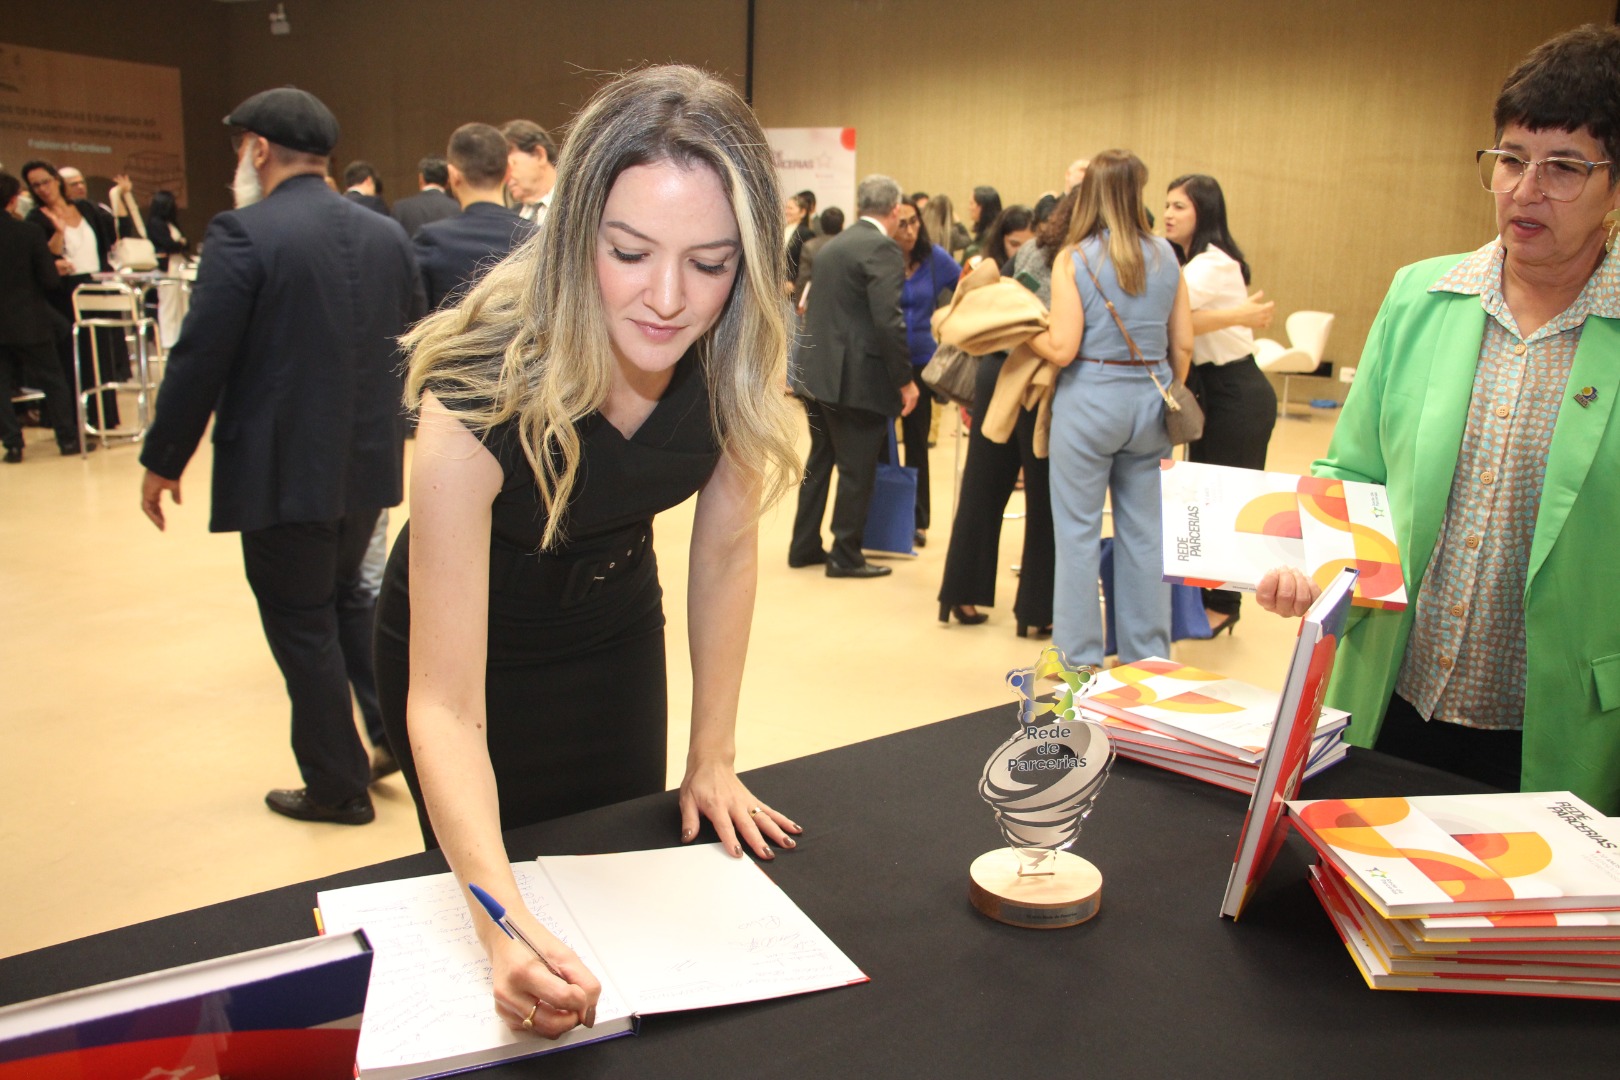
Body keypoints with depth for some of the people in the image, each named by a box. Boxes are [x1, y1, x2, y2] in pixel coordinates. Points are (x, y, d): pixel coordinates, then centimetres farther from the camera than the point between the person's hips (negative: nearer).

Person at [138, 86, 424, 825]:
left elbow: (199, 359, -15)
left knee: (301, 625, 7)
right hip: (366, 461, 6)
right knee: (346, 595, 26)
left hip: (282, 472, -6)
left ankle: (338, 787, 19)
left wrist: (163, 461, -3)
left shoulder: (243, 235, -15)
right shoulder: (386, 235, 4)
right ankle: (393, 729, 24)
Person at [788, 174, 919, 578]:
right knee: (857, 469, 3)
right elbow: (889, 320, -20)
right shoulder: (882, 249, -12)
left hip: (816, 373, 8)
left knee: (820, 461, 17)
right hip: (856, 378, -8)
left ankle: (804, 547, 24)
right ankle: (845, 556, 11)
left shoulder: (833, 245, 14)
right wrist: (905, 380, -14)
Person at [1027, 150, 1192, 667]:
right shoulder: (1164, 255, 4)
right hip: (1149, 400, 4)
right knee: (1145, 532, 11)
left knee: (1079, 533, 5)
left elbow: (1061, 349, -14)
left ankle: (1079, 660, 12)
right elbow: (1183, 343, 6)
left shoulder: (1074, 259, -8)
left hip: (1090, 399, -4)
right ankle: (1149, 657, 21)